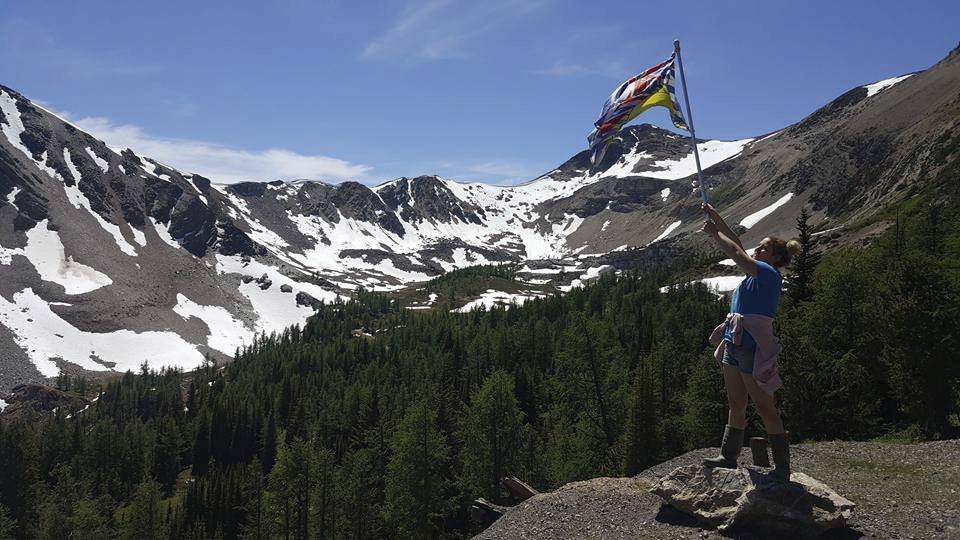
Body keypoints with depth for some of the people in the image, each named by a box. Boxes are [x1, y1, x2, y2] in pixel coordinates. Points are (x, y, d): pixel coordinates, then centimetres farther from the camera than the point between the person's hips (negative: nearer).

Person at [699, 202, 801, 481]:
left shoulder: (770, 273, -10)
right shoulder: (757, 273, 15)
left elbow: (736, 254, -18)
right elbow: (739, 249, 20)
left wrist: (714, 234, -7)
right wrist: (716, 219, 15)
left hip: (752, 347, -10)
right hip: (734, 343, 10)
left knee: (764, 407, -4)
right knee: (735, 403, 16)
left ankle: (783, 467, 4)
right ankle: (728, 457, 26)